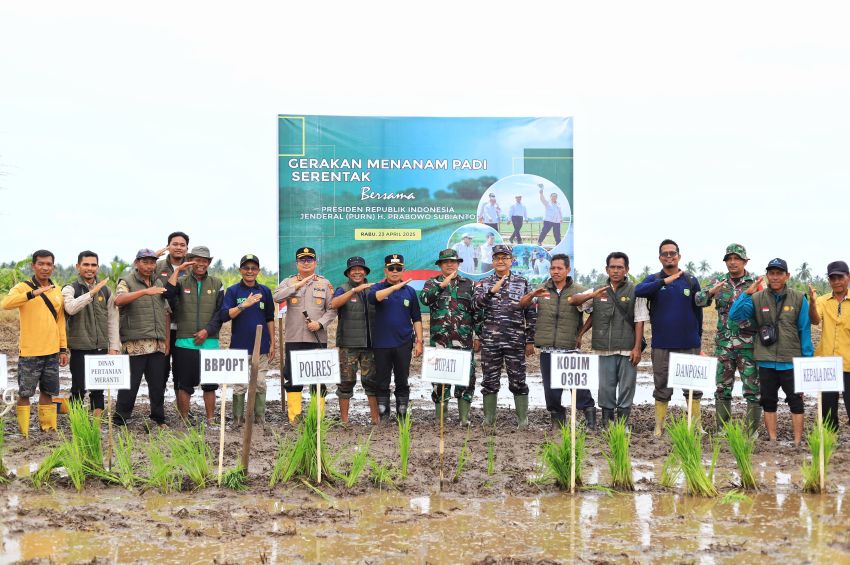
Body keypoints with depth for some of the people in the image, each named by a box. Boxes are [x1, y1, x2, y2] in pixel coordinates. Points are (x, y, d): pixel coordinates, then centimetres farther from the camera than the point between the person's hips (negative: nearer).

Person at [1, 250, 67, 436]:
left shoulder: (57, 291, 11)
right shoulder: (22, 287, -5)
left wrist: (63, 349, 12)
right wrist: (33, 293, -35)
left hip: (52, 352, 5)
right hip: (29, 352, -5)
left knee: (47, 392, 12)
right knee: (24, 393, 1)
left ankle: (48, 428, 21)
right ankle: (23, 433, 7)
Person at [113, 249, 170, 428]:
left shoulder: (159, 283, 17)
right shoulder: (127, 282, 0)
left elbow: (166, 312, 20)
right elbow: (119, 300, -23)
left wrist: (167, 340, 14)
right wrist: (145, 291, -32)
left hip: (158, 344, 5)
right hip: (135, 344, -5)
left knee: (158, 383, 9)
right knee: (130, 383, -4)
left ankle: (159, 419, 19)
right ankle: (120, 420, 4)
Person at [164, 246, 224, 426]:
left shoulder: (216, 284, 10)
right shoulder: (181, 282, 7)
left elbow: (220, 312, 5)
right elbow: (167, 294, -14)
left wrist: (207, 331, -7)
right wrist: (178, 270, -11)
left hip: (210, 342, 1)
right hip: (185, 342, -1)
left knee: (210, 384, 4)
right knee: (185, 384, 1)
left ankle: (211, 420, 12)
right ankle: (184, 420, 10)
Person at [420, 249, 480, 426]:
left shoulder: (468, 284, 12)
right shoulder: (432, 283, 9)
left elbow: (476, 312, 11)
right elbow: (424, 298, -13)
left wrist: (478, 336, 5)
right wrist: (441, 285, -23)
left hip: (464, 339, 1)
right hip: (439, 339, -1)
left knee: (467, 375, -2)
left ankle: (464, 416, 4)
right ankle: (440, 417, 9)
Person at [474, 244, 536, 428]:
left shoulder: (523, 284, 6)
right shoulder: (484, 283, 8)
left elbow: (531, 314, 6)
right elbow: (477, 304, -11)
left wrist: (530, 341, 1)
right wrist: (491, 291, -29)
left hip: (516, 342, -1)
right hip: (490, 342, 1)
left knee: (518, 381, 2)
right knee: (489, 381, 5)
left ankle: (522, 420, 7)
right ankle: (489, 420, 14)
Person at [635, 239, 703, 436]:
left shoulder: (691, 280, 5)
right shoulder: (653, 280, 2)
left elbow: (698, 310, 11)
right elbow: (638, 291, -20)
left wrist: (698, 337, 10)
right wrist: (665, 281, -27)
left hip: (689, 345, 1)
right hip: (662, 346, -1)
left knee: (693, 387, 7)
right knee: (662, 388, 6)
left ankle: (696, 426, 15)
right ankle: (659, 426, 12)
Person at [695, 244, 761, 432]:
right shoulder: (719, 282, 7)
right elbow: (699, 301, -2)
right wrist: (710, 292, -21)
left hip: (748, 345, -3)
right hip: (724, 344, 3)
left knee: (752, 390, 0)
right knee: (722, 389, 8)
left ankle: (752, 432, 7)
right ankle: (721, 430, 17)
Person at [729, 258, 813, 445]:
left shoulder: (799, 299, -2)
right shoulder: (757, 298, 1)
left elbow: (805, 331, 0)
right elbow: (734, 315, -11)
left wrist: (807, 360, -3)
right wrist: (747, 293, -20)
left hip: (791, 361, -2)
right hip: (766, 362, 2)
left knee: (796, 401, 2)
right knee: (768, 401, 11)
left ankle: (797, 443, 9)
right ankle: (772, 441, 21)